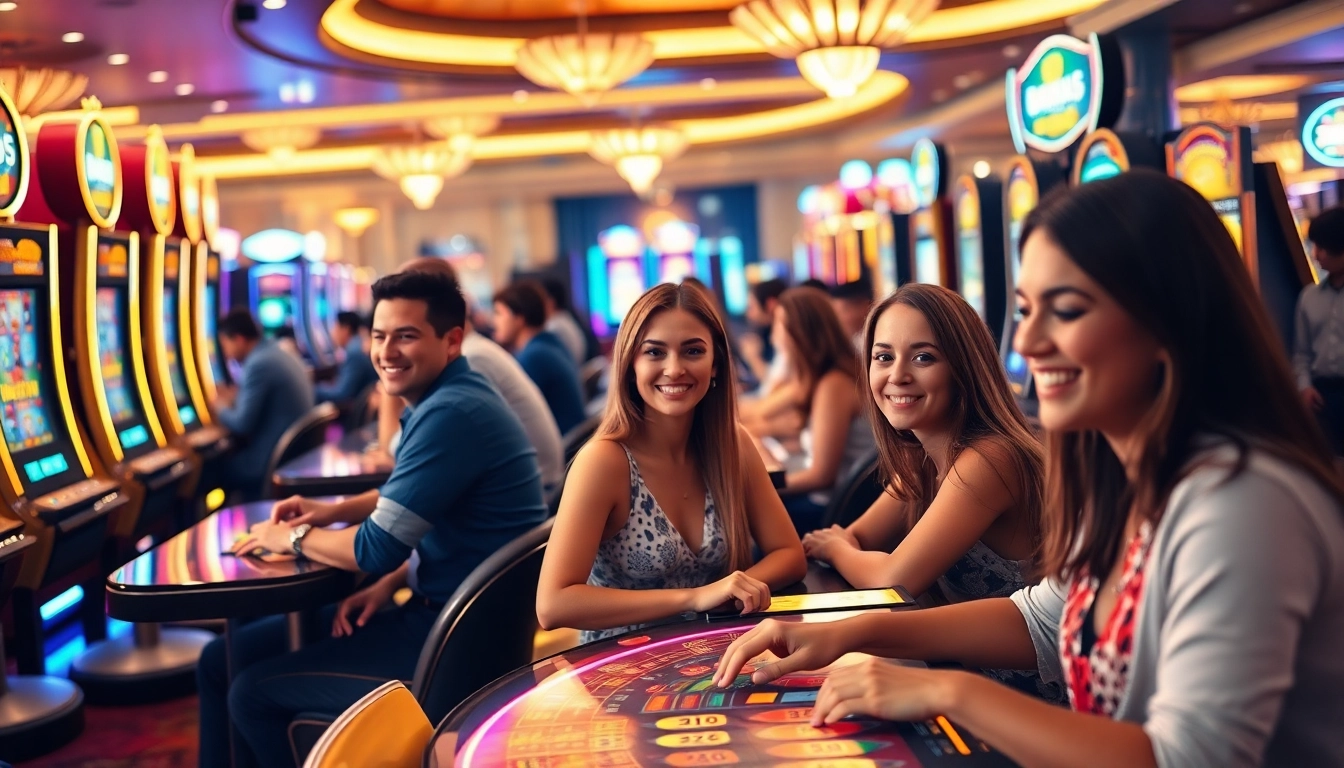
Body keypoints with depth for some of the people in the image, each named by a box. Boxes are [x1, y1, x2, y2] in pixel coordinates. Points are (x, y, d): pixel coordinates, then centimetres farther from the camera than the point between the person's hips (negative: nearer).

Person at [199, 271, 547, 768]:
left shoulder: (451, 413, -24)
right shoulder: (446, 399, 9)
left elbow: (377, 550, -22)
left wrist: (292, 537, -3)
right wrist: (352, 535, 5)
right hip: (439, 607, 10)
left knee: (252, 691, -4)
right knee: (223, 661, 10)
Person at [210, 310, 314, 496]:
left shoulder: (259, 364, -17)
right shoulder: (284, 357, 11)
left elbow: (243, 424, -17)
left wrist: (222, 409, 2)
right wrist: (237, 399, 20)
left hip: (274, 464, -9)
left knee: (207, 472, 6)